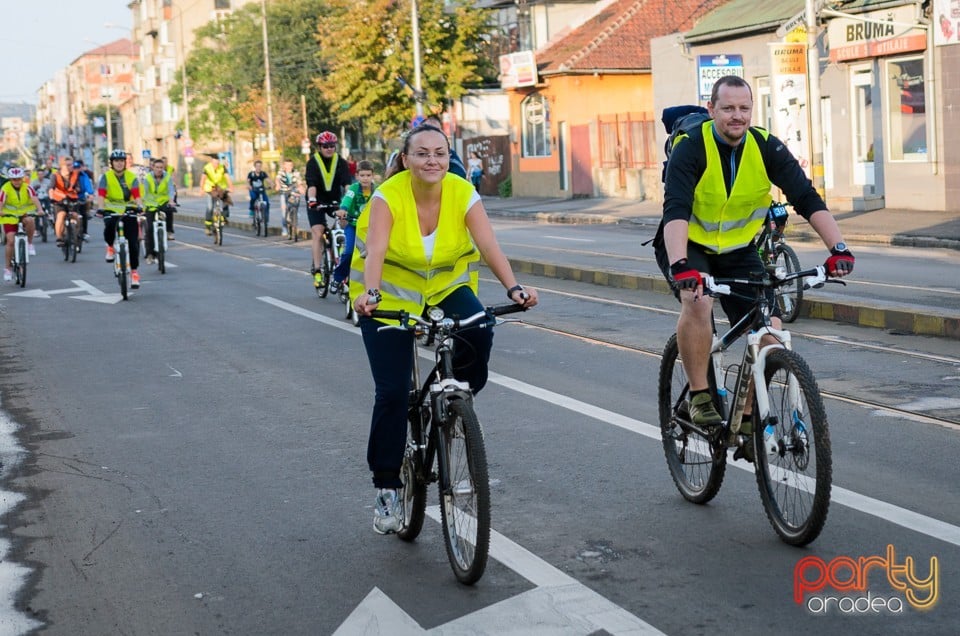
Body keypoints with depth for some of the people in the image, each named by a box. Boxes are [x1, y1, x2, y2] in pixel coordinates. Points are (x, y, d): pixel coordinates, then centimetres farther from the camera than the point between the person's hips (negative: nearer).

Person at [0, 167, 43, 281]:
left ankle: (30, 244, -12)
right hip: (10, 216, -1)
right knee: (10, 241, -11)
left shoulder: (27, 187, -10)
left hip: (24, 214, 1)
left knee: (30, 221, -35)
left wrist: (39, 210, -43)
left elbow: (35, 199, -24)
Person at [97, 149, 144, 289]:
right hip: (111, 210, -1)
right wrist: (101, 208, -33)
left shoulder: (131, 176, 0)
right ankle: (110, 247, -1)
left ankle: (134, 272, 7)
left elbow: (137, 195, -12)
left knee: (133, 242, -6)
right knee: (109, 226, -35)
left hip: (128, 211, 1)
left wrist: (140, 207, -31)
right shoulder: (106, 176, -3)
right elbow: (101, 194, -15)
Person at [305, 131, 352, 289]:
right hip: (317, 203, -3)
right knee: (318, 234, -14)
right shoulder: (313, 162, -9)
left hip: (334, 201, 3)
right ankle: (317, 271, -14)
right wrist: (312, 200, -41)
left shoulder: (340, 162, -3)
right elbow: (311, 184, -23)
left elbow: (346, 183, -15)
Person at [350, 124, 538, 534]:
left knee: (479, 333, -30)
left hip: (446, 286, 2)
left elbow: (489, 245, -27)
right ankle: (386, 486, 4)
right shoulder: (388, 196, -21)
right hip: (390, 292, -2)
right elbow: (375, 249, -34)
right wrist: (369, 293, -53)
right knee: (392, 391, -11)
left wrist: (513, 289, -43)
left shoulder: (463, 194, -16)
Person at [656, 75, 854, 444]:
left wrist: (838, 247, -33)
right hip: (688, 247, -3)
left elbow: (807, 199, -18)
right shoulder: (691, 148, -22)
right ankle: (699, 397, -17)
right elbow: (675, 210, -35)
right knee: (697, 301, -35)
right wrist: (681, 265, -51)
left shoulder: (766, 148, -13)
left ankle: (747, 416, 9)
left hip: (738, 250, 4)